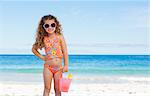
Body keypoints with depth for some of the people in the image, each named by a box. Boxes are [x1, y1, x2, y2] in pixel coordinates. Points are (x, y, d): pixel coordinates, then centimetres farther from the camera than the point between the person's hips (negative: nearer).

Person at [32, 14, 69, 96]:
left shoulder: (60, 37, -3)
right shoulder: (44, 39, 0)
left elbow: (65, 52, -3)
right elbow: (34, 49, 14)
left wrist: (66, 65, -6)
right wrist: (42, 57, 4)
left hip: (58, 68, -1)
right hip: (48, 67, 1)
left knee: (57, 89, 7)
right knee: (47, 88, 5)